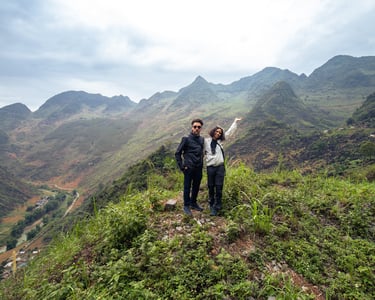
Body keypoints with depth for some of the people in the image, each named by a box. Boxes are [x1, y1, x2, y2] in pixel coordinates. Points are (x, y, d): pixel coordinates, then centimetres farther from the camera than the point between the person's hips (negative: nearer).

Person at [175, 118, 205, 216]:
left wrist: (201, 164, 12)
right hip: (189, 168, -5)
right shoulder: (186, 139, -8)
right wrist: (181, 166, -8)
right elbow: (177, 153, -5)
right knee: (187, 187, 4)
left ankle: (193, 203, 32)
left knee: (196, 186, 15)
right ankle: (186, 206, 19)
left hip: (199, 168, 5)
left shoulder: (202, 139, 7)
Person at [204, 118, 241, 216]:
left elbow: (229, 132, 17)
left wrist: (235, 122, 22)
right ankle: (211, 204, 25)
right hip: (210, 167, -2)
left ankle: (216, 207, 7)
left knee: (219, 188, -1)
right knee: (211, 187, 7)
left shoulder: (220, 141, 10)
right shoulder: (206, 141, 2)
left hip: (220, 167, 2)